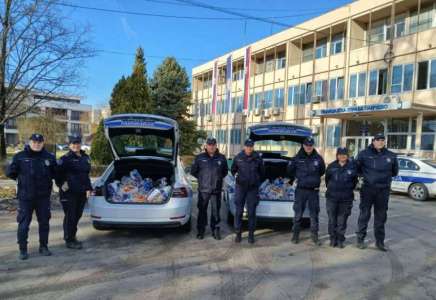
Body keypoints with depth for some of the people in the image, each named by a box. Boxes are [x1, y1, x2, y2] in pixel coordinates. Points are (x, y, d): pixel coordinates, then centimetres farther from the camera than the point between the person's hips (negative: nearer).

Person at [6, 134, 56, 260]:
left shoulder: (49, 157, 3)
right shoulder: (20, 157, -3)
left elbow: (56, 173, 12)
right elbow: (10, 173, 3)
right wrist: (21, 179, -2)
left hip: (44, 197, 2)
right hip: (25, 197, -2)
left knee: (44, 222, 11)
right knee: (23, 224, 1)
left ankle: (44, 246, 25)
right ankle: (23, 249, 14)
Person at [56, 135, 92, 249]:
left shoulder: (85, 158, 13)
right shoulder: (65, 159, -8)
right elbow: (57, 173, -10)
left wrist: (88, 188, 13)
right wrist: (62, 184, -14)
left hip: (81, 193, 7)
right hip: (69, 193, -6)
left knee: (77, 215, 14)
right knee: (70, 216, -1)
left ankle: (72, 237, 29)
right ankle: (69, 241, 9)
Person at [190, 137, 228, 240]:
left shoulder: (221, 158, 5)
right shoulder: (199, 157, 1)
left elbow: (225, 171, 18)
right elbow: (193, 171, 9)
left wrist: (219, 178, 9)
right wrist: (201, 178, 7)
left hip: (217, 189, 1)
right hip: (203, 189, -1)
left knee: (216, 210, 6)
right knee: (202, 210, 6)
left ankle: (215, 230, 18)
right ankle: (200, 231, 18)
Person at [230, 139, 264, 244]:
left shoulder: (257, 158, -1)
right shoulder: (238, 157, -1)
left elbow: (262, 172, 11)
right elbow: (233, 170, 14)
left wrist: (257, 181, 10)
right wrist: (236, 176, 6)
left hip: (253, 188, 0)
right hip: (240, 187, 0)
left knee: (251, 212, 4)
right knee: (239, 211, 2)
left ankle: (251, 234, 14)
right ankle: (238, 233, 13)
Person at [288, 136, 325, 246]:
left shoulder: (318, 158, 1)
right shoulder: (297, 158, -3)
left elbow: (322, 171, 16)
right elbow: (290, 170, 12)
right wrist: (294, 179, 18)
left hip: (314, 190, 1)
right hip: (301, 190, -1)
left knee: (314, 214, 7)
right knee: (298, 214, 2)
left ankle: (314, 236, 18)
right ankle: (295, 235, 14)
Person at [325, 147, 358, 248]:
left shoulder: (352, 167, 1)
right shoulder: (331, 166, 3)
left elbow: (354, 181, 12)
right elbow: (327, 179, 15)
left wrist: (349, 190, 13)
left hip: (346, 199, -1)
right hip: (332, 198, 1)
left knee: (342, 221, 5)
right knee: (332, 219, 6)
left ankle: (340, 240, 17)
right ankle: (333, 238, 19)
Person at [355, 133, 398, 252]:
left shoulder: (391, 156, 5)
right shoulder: (364, 154, -3)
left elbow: (394, 171, 18)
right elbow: (357, 168, 6)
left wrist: (385, 177, 10)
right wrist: (365, 176, 4)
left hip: (383, 190, 3)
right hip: (367, 189, -3)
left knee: (381, 216, 11)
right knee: (364, 215, 4)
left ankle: (380, 241, 21)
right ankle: (360, 239, 14)